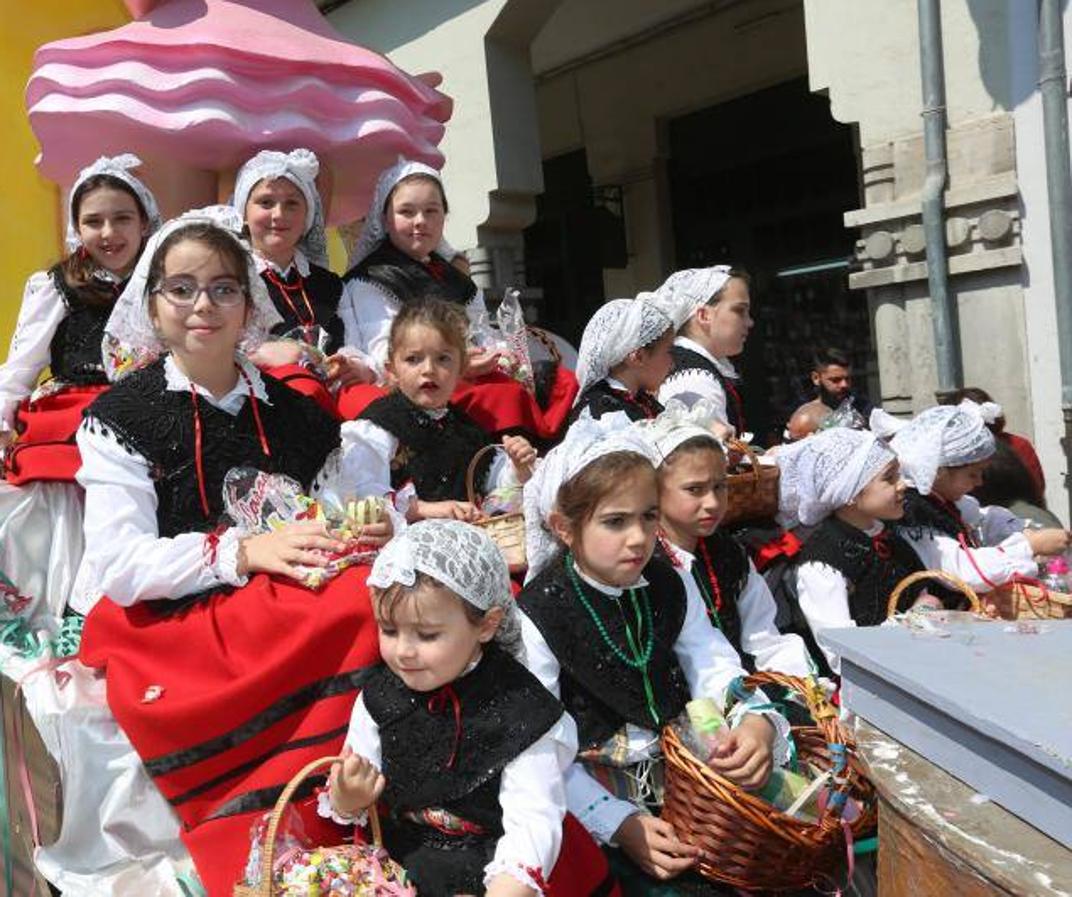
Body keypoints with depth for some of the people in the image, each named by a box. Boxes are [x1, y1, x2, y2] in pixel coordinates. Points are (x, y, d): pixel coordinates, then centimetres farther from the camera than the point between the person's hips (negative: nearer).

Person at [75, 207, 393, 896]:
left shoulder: (296, 413, 13)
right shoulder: (122, 414, 2)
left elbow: (351, 516, 16)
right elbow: (121, 565, -8)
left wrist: (376, 528, -8)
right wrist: (244, 551, -19)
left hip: (294, 612, 5)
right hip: (167, 627, -4)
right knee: (357, 612, -30)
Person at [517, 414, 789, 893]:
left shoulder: (668, 588, 3)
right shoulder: (539, 615, -13)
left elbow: (716, 669, -1)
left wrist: (758, 723, -23)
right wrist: (620, 824, -21)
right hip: (593, 799, -4)